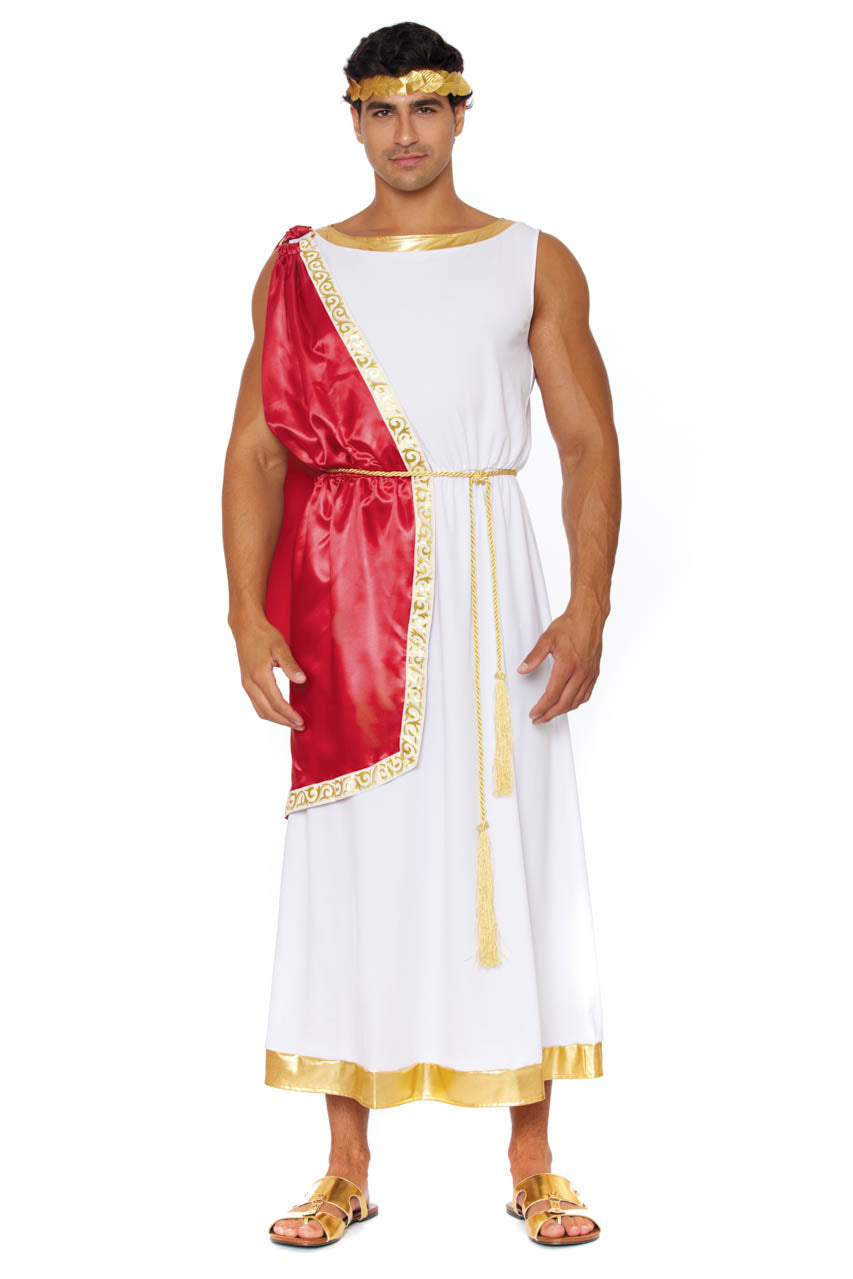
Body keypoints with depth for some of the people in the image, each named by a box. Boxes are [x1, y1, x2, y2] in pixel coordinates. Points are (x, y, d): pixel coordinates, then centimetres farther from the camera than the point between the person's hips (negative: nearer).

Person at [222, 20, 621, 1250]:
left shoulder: (535, 263, 7)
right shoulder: (301, 268, 8)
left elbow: (588, 444, 2)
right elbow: (259, 449, 3)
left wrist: (588, 608, -10)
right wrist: (250, 617, -9)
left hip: (489, 585, 0)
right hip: (344, 594, 1)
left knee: (509, 848, 0)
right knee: (350, 852, 2)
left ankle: (532, 1162, 11)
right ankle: (347, 1166, 12)